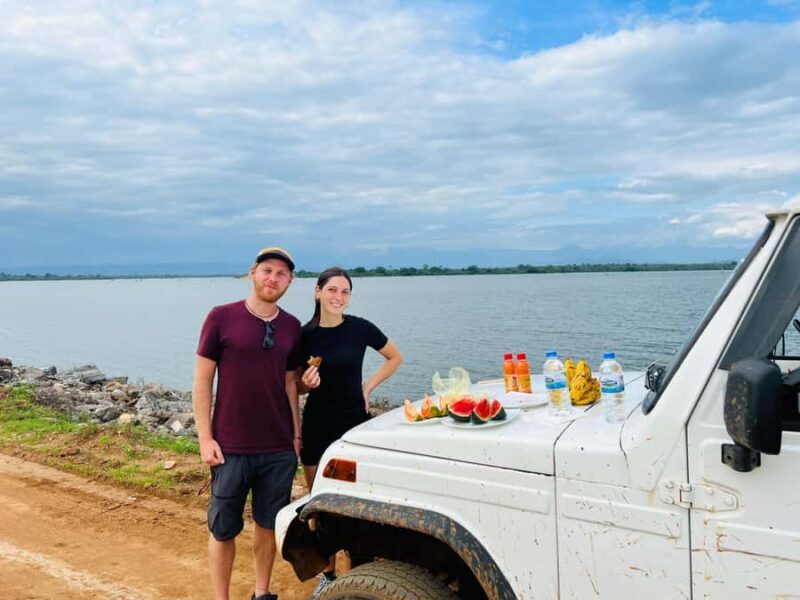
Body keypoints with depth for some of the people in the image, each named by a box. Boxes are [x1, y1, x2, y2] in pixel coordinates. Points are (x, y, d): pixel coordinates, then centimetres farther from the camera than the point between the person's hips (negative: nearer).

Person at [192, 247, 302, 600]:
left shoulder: (292, 327, 4)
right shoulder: (221, 318, -7)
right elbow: (202, 381, -5)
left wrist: (296, 434, 10)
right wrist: (205, 438, -9)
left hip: (280, 449, 4)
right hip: (231, 448, -3)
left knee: (268, 524, 15)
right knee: (223, 529, 9)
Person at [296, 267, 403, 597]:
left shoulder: (360, 328, -7)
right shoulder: (304, 334, -3)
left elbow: (395, 358, 8)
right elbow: (297, 386, 7)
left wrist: (367, 387, -1)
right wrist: (307, 383, -15)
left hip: (354, 423, -1)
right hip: (316, 426, 2)